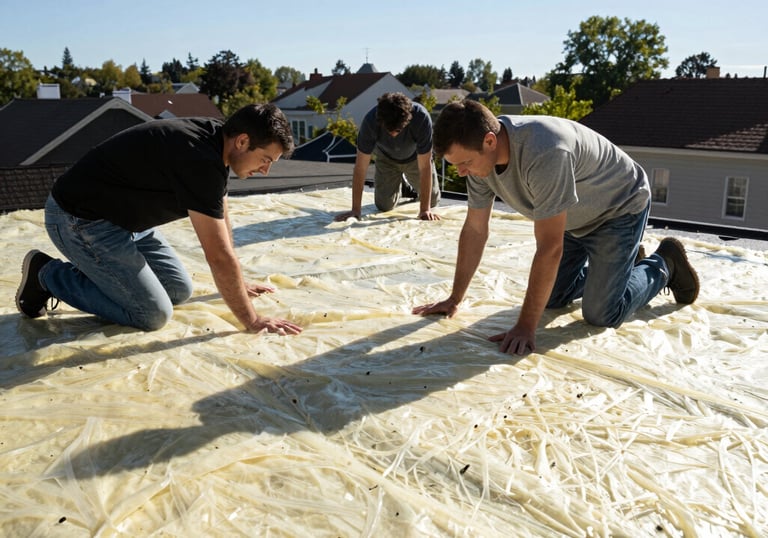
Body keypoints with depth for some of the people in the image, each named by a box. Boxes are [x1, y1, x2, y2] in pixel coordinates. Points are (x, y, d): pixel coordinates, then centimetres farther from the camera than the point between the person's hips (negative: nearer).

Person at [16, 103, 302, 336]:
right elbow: (219, 255, -29)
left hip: (122, 216, 10)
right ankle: (49, 274, 3)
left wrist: (235, 284, 17)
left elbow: (221, 221, 12)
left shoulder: (215, 139, -1)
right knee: (153, 315, -11)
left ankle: (95, 272, 19)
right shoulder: (201, 160, -31)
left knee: (180, 290, 8)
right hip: (79, 219, -9)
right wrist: (252, 321, -20)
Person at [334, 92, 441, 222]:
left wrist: (425, 209, -36)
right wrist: (356, 210, -33)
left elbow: (425, 166, -35)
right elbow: (360, 167, -32)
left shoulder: (422, 117, -41)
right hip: (386, 157, 0)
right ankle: (401, 183, 29)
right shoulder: (370, 121, -39)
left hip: (415, 157, 0)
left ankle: (409, 181, 34)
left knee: (432, 201, 3)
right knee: (385, 206, -4)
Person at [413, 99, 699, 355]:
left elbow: (549, 249, -38)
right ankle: (612, 262, 31)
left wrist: (525, 327, -34)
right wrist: (454, 300, -4)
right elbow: (474, 230, -8)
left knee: (601, 314, -11)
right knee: (551, 299, 9)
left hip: (621, 207, -7)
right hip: (576, 218, 7)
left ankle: (663, 264, 15)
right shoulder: (480, 152, -18)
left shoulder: (543, 153, -42)